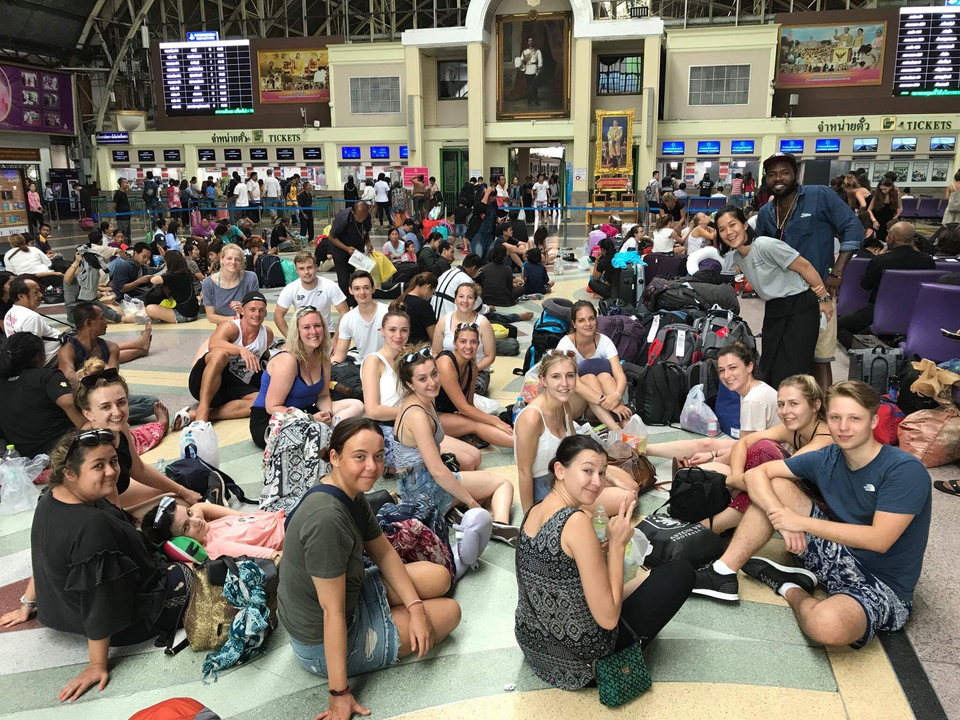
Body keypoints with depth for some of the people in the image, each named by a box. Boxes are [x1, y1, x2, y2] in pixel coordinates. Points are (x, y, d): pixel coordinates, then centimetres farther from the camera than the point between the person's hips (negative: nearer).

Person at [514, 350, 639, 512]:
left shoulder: (565, 407, -2)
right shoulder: (532, 417, -29)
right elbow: (524, 472, -23)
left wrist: (611, 478, 6)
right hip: (544, 491, -9)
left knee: (631, 487, 15)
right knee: (627, 499, -11)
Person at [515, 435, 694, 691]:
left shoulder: (533, 513, -1)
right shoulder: (576, 521, -27)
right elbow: (608, 618, -24)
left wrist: (605, 547, 4)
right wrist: (617, 544, -17)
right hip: (578, 663, -8)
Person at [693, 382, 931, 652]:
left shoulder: (905, 470, -19)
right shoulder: (827, 459, -3)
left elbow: (879, 540, -28)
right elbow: (756, 474, -3)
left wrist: (801, 521, -25)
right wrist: (781, 517, -22)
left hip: (882, 583, -6)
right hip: (839, 554, 6)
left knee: (827, 624, -40)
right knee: (775, 485, -6)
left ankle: (792, 590, -4)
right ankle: (723, 573, -9)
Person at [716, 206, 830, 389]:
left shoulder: (765, 245, -18)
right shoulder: (739, 258, 8)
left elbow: (804, 267, -13)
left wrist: (824, 299, -7)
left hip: (799, 308, -8)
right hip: (773, 312, 8)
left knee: (790, 375, -10)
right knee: (768, 372, 10)